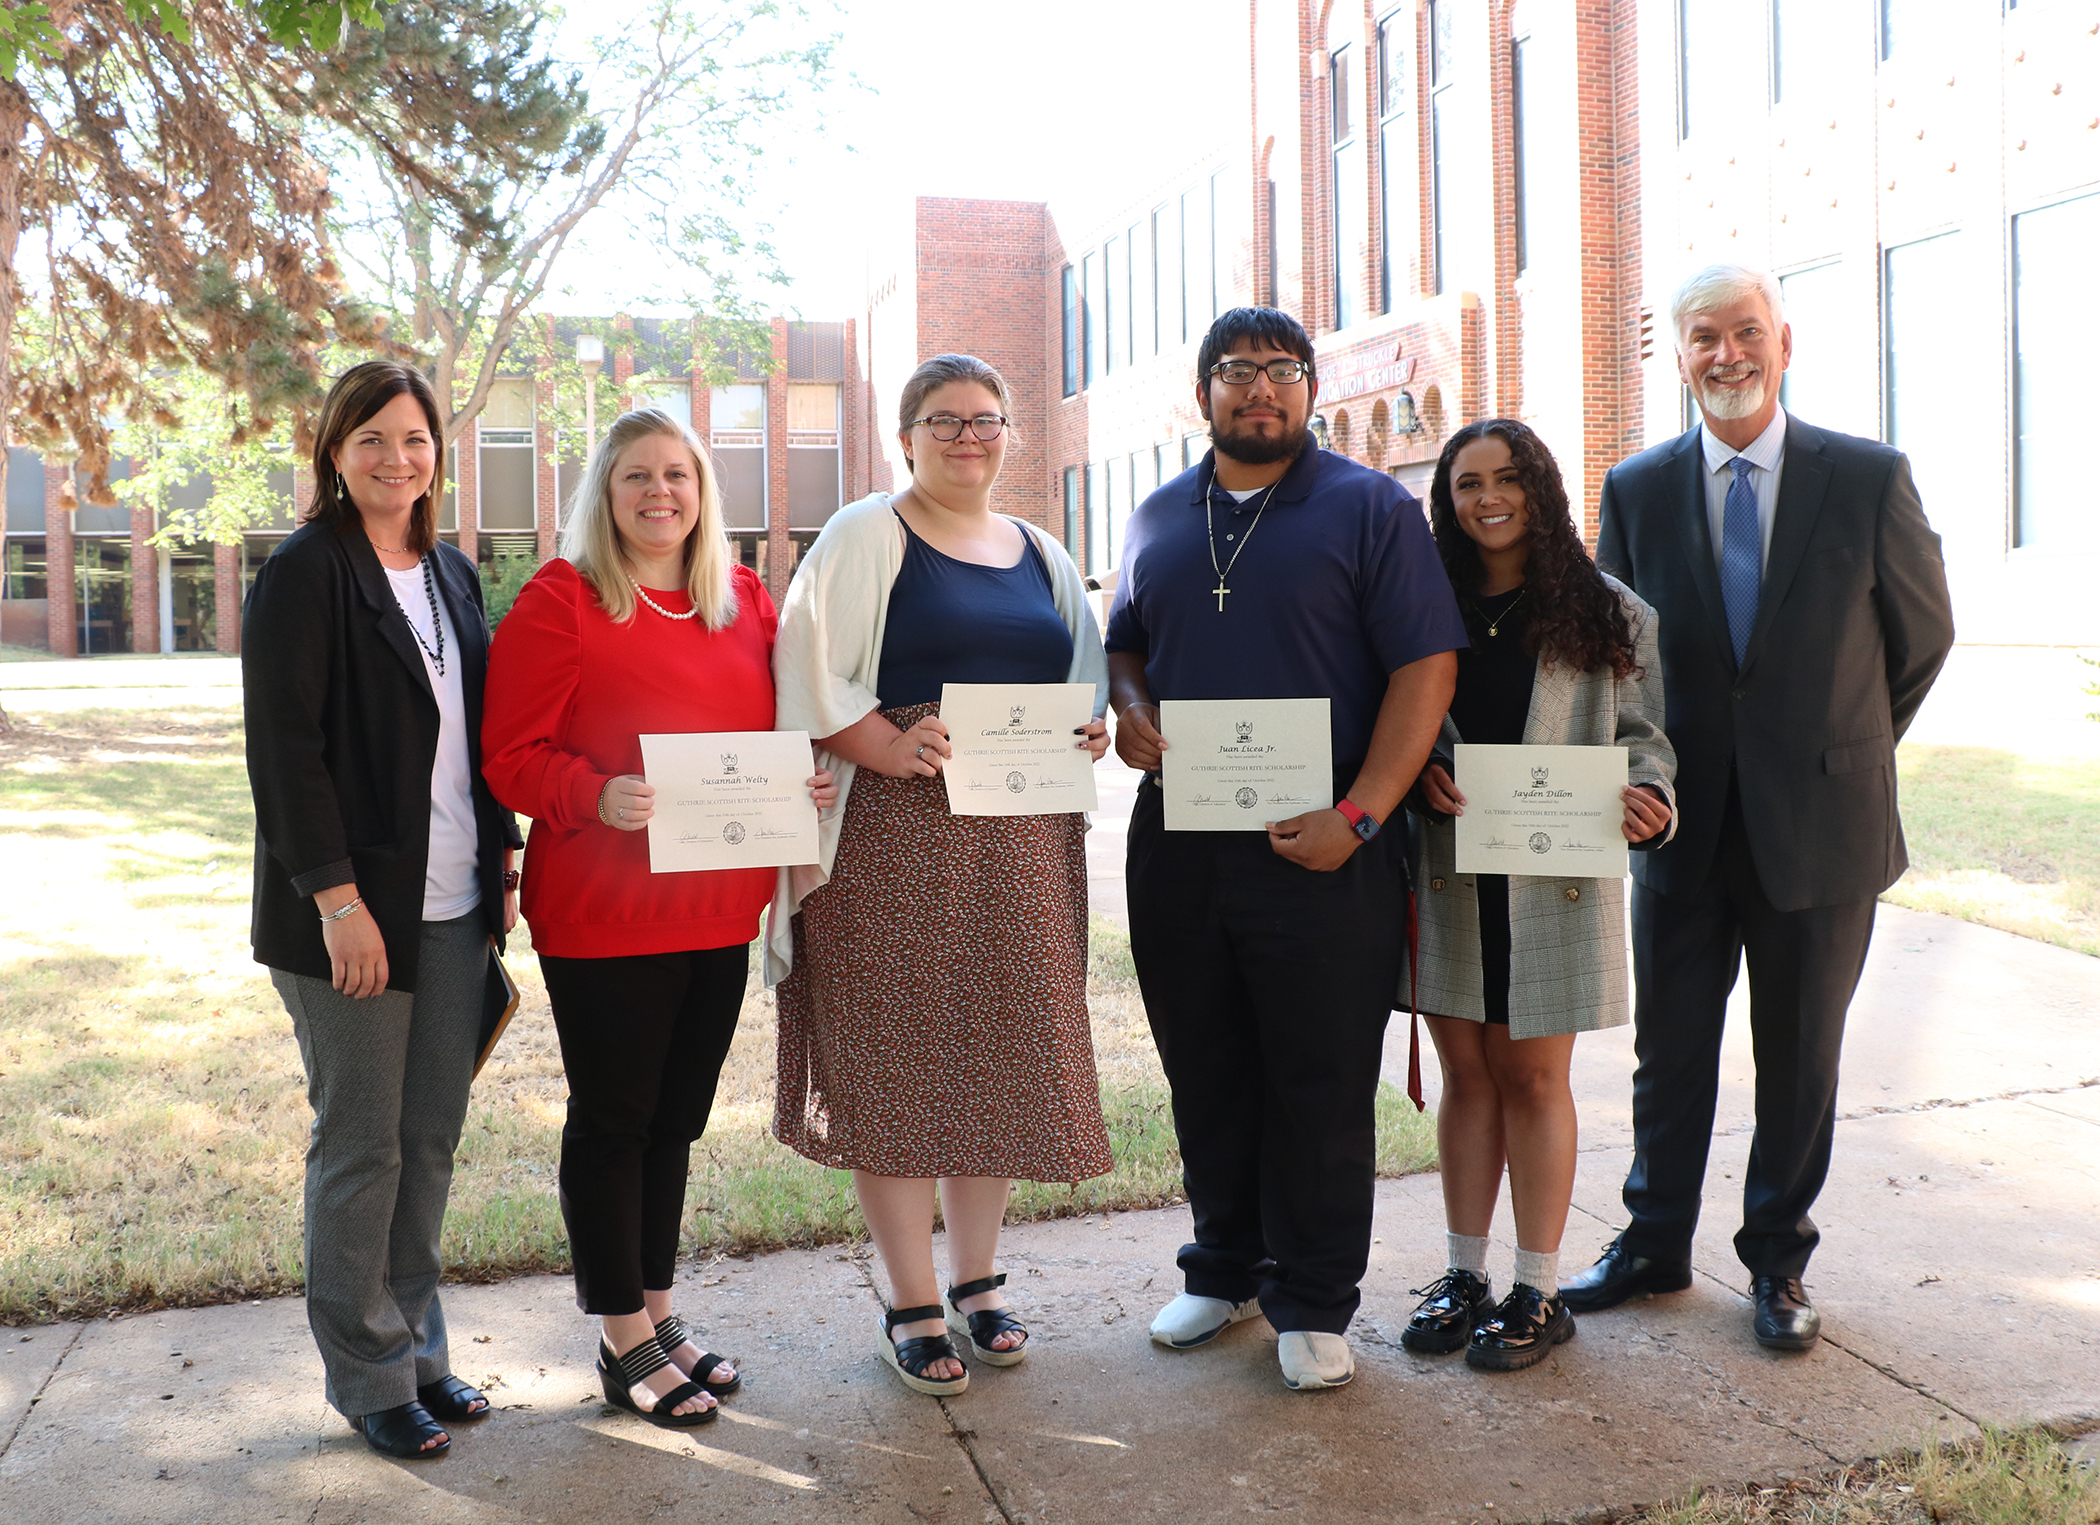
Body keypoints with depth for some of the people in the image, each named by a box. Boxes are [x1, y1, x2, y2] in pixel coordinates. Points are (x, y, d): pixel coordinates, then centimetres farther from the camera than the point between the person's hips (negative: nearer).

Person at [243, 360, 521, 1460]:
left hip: (453, 906, 6)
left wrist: (499, 862, 10)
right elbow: (284, 749, -13)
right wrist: (338, 896, -17)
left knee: (433, 1133, 13)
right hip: (353, 911, -6)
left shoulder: (451, 574, 13)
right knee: (362, 1149, 4)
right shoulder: (304, 575, -7)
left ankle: (418, 1347, 27)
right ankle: (369, 1377, 19)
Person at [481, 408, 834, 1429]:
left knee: (676, 1117, 16)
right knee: (612, 1118, 6)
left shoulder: (745, 599, 10)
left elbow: (779, 726, 19)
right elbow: (511, 757, -11)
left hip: (719, 909, 6)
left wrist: (806, 781, -2)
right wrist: (600, 797, -28)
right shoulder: (559, 599, -7)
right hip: (604, 912, -6)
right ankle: (625, 1341, 20)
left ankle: (658, 1311, 32)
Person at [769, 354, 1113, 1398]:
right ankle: (912, 1306, 15)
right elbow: (808, 681, -8)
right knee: (896, 1061, 0)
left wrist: (1090, 729, 3)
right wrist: (893, 748, -22)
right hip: (894, 839, -5)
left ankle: (977, 1280, 28)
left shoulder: (1041, 555, 17)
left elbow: (1086, 677, 25)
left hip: (1023, 843, 5)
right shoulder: (865, 538, 0)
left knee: (1000, 1055, 10)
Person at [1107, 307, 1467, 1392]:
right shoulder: (1160, 518, 14)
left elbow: (1426, 665, -7)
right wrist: (1129, 709, -1)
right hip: (1176, 844, 4)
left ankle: (1313, 1303, 20)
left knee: (1322, 1089, 4)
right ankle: (1224, 1270, 32)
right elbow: (1124, 642, 24)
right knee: (1206, 1078, 14)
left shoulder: (1370, 508, -1)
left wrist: (1357, 817, -16)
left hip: (1321, 848, -4)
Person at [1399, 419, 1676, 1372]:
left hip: (1555, 876, -2)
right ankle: (1463, 1276, 22)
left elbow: (1640, 731, 2)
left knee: (1533, 1077, 5)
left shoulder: (1605, 612, 3)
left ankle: (1538, 1292, 17)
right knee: (1466, 1074, 10)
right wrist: (1418, 776, -10)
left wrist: (1646, 794, -19)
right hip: (1448, 874, 2)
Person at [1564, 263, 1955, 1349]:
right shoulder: (1636, 490, 0)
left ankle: (1777, 1261, 30)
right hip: (1684, 824, 1)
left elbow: (1923, 632, 8)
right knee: (1670, 1052, 12)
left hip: (1821, 825, -1)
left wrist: (1846, 748, 12)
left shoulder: (1869, 479, -4)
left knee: (1800, 1060, 11)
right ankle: (1654, 1246, 31)